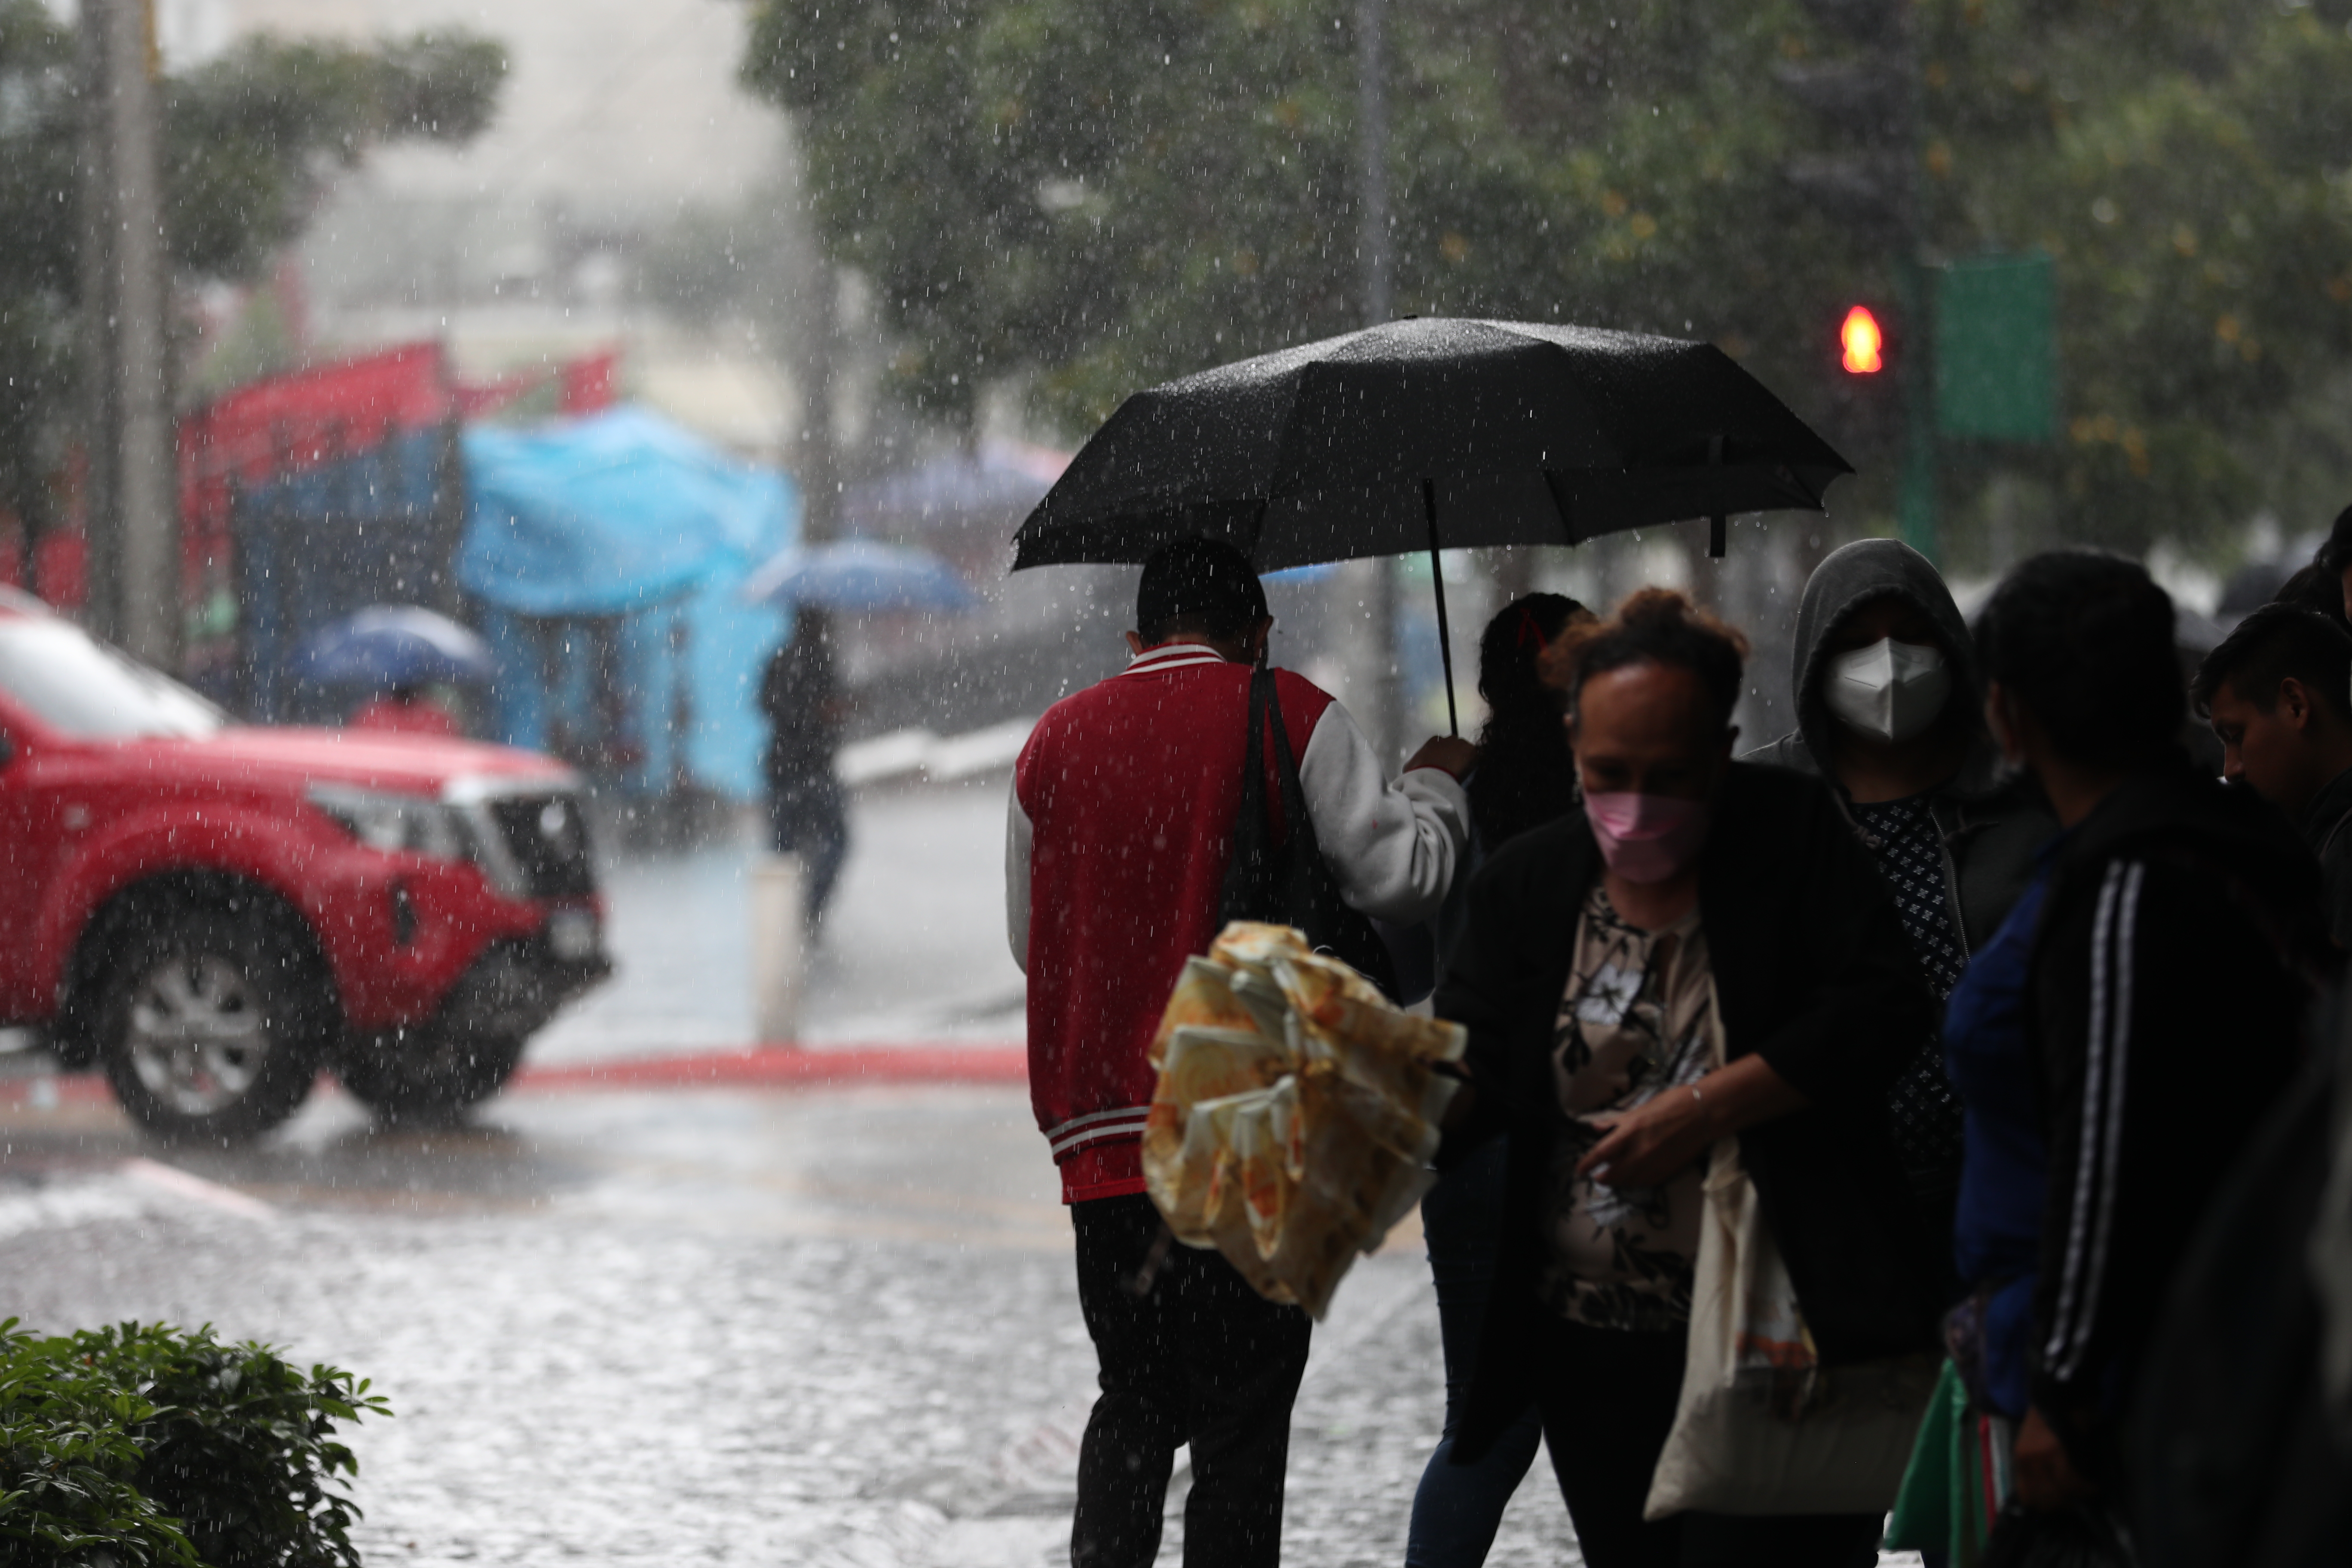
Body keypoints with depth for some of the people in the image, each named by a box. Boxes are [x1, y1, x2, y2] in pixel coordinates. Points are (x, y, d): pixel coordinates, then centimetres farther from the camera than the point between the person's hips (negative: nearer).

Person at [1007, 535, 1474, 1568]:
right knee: (1242, 1425, 0)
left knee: (1134, 1404, 18)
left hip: (1099, 1137, 4)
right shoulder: (1291, 719, -3)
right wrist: (1436, 786, 12)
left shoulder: (1056, 740, 10)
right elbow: (1402, 875, -8)